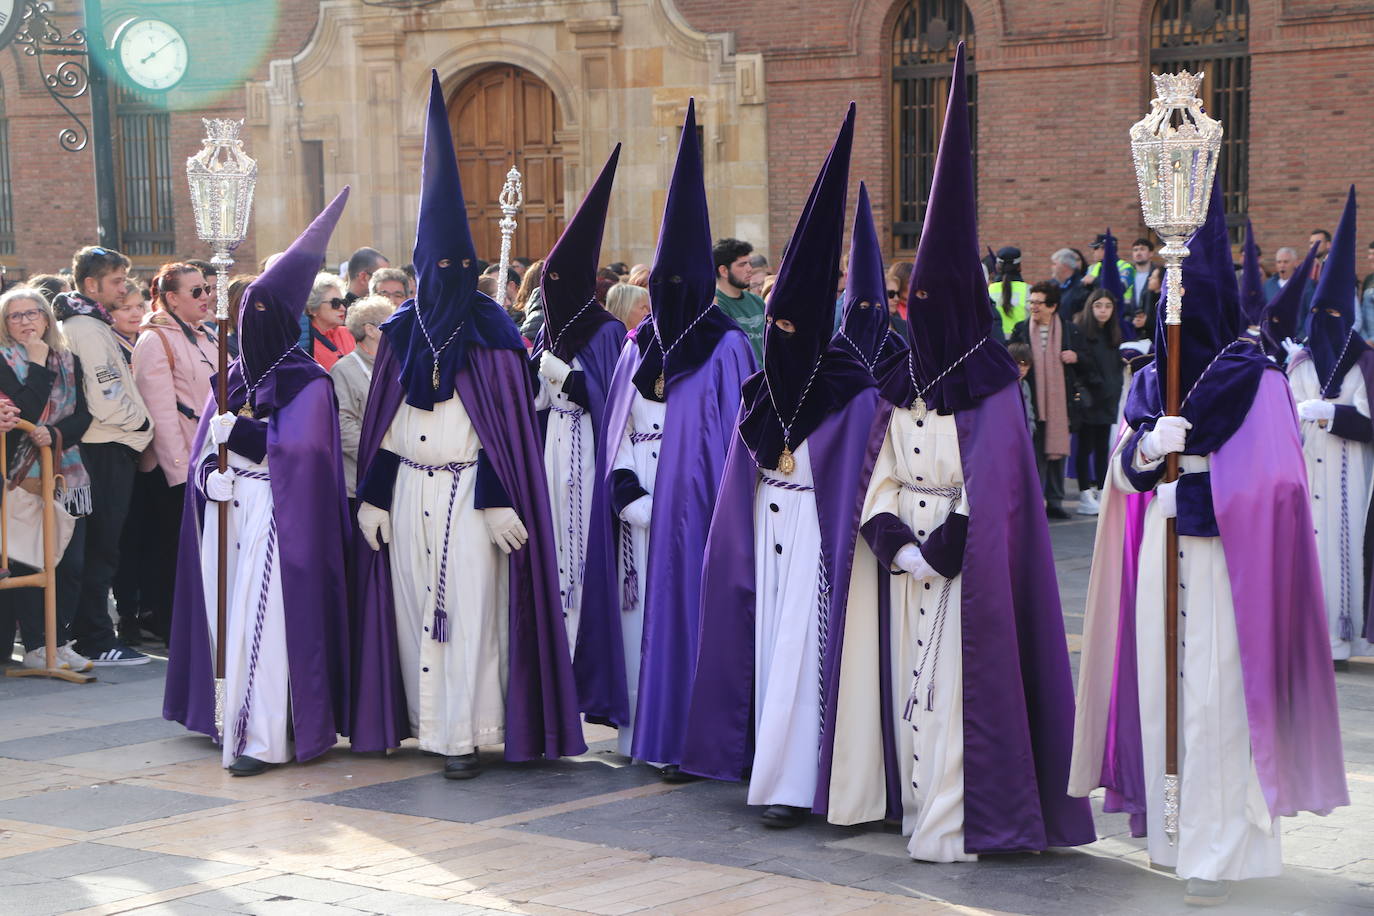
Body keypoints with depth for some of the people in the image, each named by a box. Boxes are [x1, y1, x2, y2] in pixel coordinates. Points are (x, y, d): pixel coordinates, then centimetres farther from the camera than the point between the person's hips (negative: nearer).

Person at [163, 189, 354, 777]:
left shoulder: (307, 383, -4)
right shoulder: (235, 378, 14)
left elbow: (300, 446, -17)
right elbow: (204, 445, 9)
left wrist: (240, 432, -14)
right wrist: (215, 478, -11)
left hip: (276, 514, -6)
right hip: (227, 508, 6)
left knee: (265, 617, -11)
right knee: (227, 612, 7)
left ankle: (263, 738, -11)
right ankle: (233, 718, 16)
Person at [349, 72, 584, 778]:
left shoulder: (491, 332, -3)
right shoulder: (400, 330, 9)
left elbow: (507, 421, -6)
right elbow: (382, 420, 10)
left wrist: (497, 502, -14)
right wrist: (372, 496, 4)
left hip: (469, 490, -4)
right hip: (408, 490, 4)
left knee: (467, 607, -5)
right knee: (412, 604, 5)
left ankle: (464, 733, -1)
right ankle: (424, 719, 14)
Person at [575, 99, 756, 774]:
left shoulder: (725, 349, -3)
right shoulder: (637, 345, 13)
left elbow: (734, 437, -6)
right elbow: (616, 427, 11)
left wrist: (724, 507, -14)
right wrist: (627, 490, -3)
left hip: (693, 506, -5)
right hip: (638, 509, 5)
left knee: (686, 611, -6)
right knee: (639, 608, 6)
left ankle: (684, 737, -2)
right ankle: (642, 725, 13)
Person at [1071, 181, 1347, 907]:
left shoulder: (1255, 378, -4)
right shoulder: (1151, 380, 11)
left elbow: (1272, 480, -9)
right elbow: (1125, 468, 4)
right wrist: (1144, 448, -18)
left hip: (1224, 556, -5)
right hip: (1161, 550, 5)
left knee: (1216, 697, -7)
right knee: (1160, 685, 7)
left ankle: (1217, 849, -4)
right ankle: (1169, 828, 19)